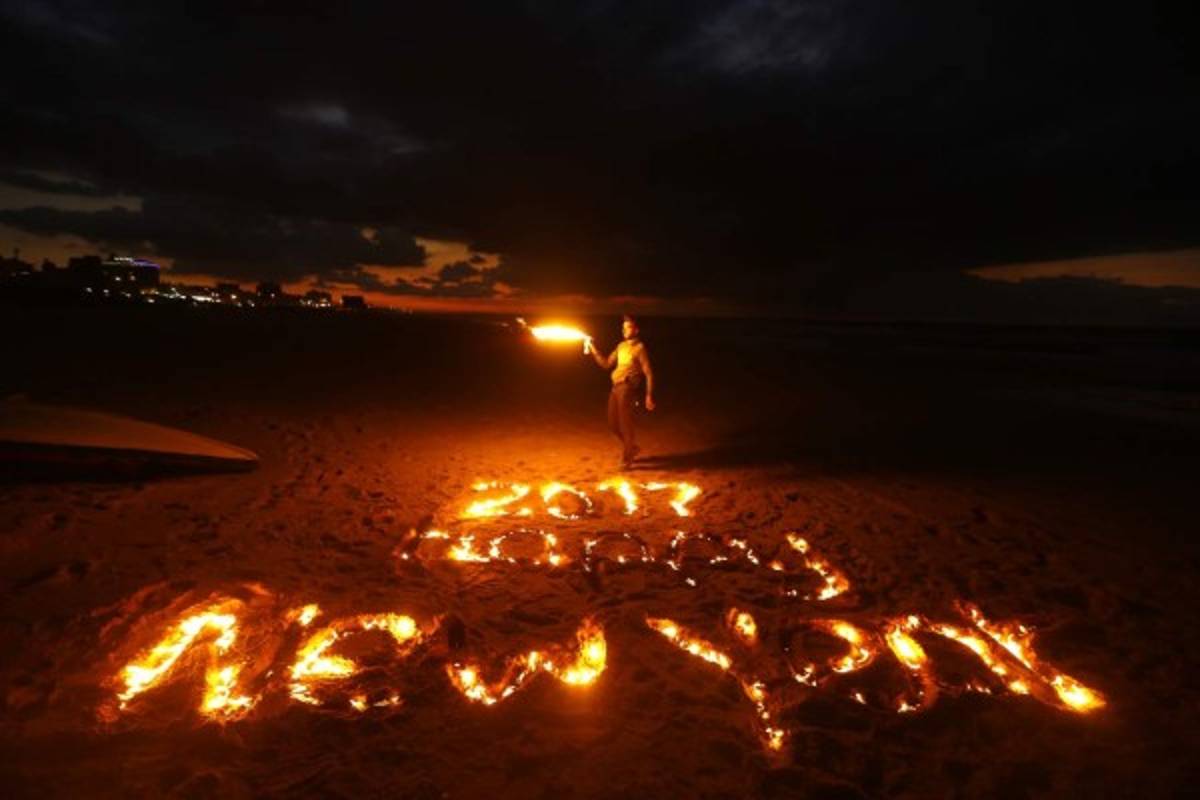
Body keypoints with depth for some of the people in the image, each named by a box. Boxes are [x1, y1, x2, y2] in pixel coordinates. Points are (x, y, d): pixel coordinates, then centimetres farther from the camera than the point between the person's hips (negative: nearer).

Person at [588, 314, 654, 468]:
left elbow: (649, 374, -9)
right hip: (616, 388, 8)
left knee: (625, 424, -3)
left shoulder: (639, 348, -6)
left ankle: (626, 459, 10)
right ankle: (632, 447, 33)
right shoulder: (621, 346, 15)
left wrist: (649, 396, -15)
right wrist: (594, 351, 8)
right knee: (613, 423, 13)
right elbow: (606, 364, 19)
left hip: (627, 389, -8)